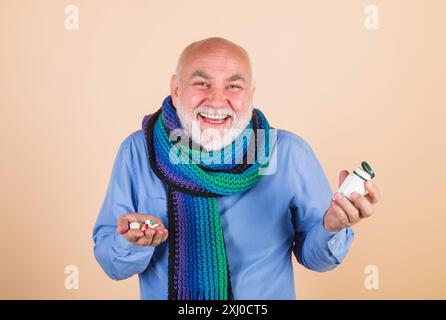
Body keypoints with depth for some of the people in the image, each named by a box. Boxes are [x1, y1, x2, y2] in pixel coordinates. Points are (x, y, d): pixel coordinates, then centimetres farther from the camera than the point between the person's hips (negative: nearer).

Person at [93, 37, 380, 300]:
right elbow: (112, 264, -11)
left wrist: (332, 229, -27)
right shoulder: (136, 152, -14)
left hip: (268, 295, 0)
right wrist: (133, 243, -30)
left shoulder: (292, 153, -15)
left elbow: (311, 255, -8)